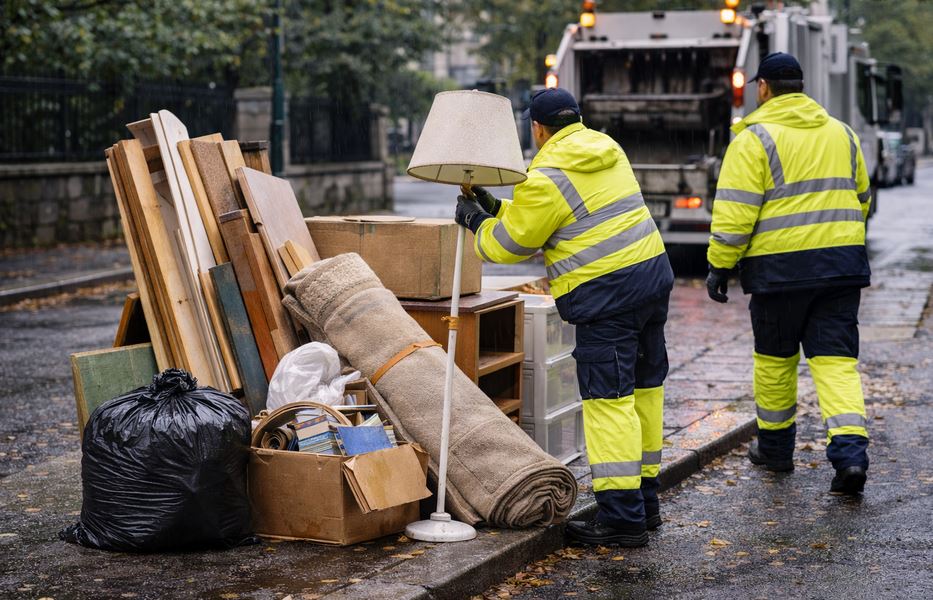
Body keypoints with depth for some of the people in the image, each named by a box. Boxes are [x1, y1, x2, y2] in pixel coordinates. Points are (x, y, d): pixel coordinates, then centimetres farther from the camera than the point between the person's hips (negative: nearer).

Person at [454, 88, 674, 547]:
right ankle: (644, 501, 25)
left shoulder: (547, 178, -13)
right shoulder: (606, 149, 15)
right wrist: (497, 208, 24)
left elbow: (512, 244, -2)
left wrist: (476, 222, 16)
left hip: (605, 294, -9)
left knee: (608, 400, -7)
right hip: (651, 271, 9)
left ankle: (621, 517, -7)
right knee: (643, 389, 14)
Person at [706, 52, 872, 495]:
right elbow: (860, 198, 23)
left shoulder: (754, 139, -6)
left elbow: (735, 214, -12)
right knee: (836, 358, 2)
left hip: (780, 267, -4)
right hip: (842, 265, 4)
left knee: (775, 357, 13)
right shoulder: (841, 133, 13)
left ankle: (775, 446, 26)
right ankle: (850, 451, -13)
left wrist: (720, 265, -4)